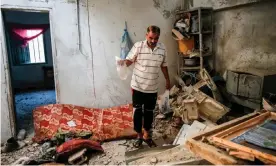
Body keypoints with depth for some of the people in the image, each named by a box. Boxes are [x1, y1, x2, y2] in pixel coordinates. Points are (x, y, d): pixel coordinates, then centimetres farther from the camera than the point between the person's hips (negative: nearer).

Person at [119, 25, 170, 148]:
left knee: (149, 113, 14)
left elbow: (163, 65, 12)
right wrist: (124, 62, -31)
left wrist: (167, 79, 18)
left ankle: (147, 136, 32)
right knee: (137, 112, 7)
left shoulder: (162, 49, 0)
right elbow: (129, 60, -8)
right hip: (138, 87, -2)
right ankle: (139, 136, 26)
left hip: (152, 88, 3)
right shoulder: (138, 46, -10)